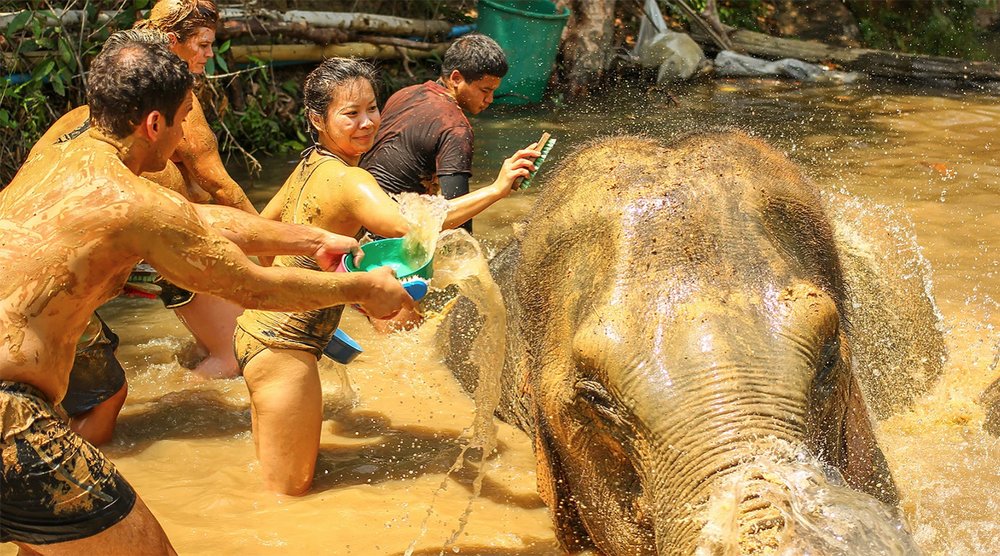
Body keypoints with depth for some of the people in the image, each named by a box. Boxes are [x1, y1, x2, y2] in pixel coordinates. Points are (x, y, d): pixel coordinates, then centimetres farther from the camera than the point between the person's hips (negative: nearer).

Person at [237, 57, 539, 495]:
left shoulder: (310, 164, 7)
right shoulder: (348, 180, -22)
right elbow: (408, 228, -42)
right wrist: (495, 190, -48)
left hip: (258, 329, 10)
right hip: (283, 347, -10)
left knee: (279, 485, 23)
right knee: (290, 493, 2)